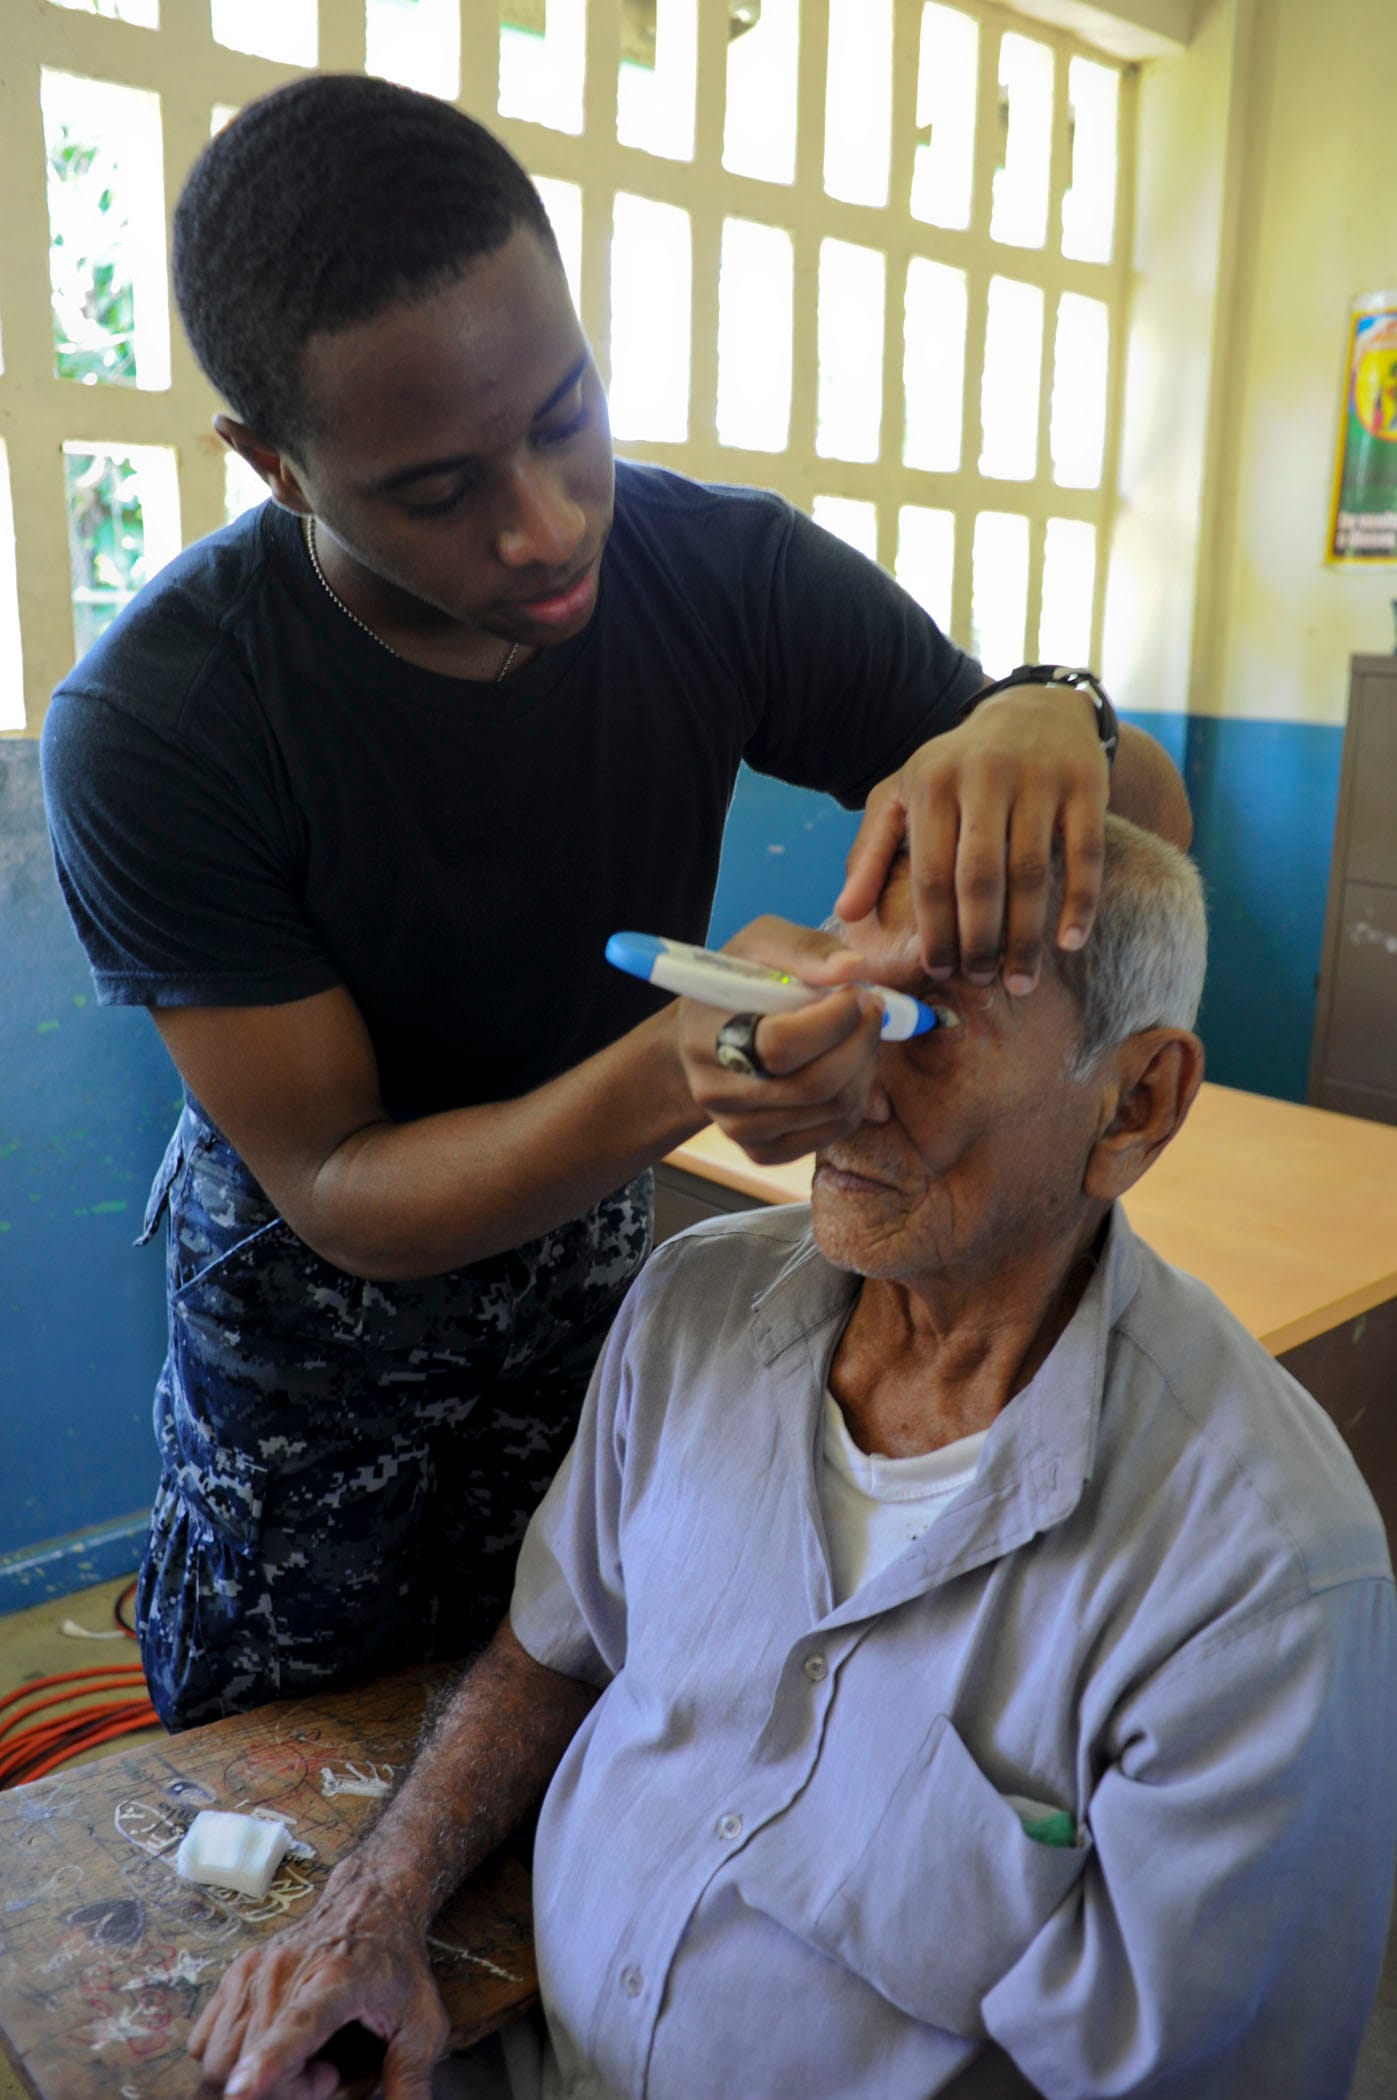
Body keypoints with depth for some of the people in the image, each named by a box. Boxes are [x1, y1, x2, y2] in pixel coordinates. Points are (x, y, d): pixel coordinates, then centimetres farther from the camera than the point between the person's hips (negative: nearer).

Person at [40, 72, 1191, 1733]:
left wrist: (1046, 727, -40)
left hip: (591, 1254, 3)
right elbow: (336, 1192, -25)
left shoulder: (730, 576, -21)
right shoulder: (149, 727, -29)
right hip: (313, 1307, -2)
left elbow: (1157, 829, -14)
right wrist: (671, 1074, -45)